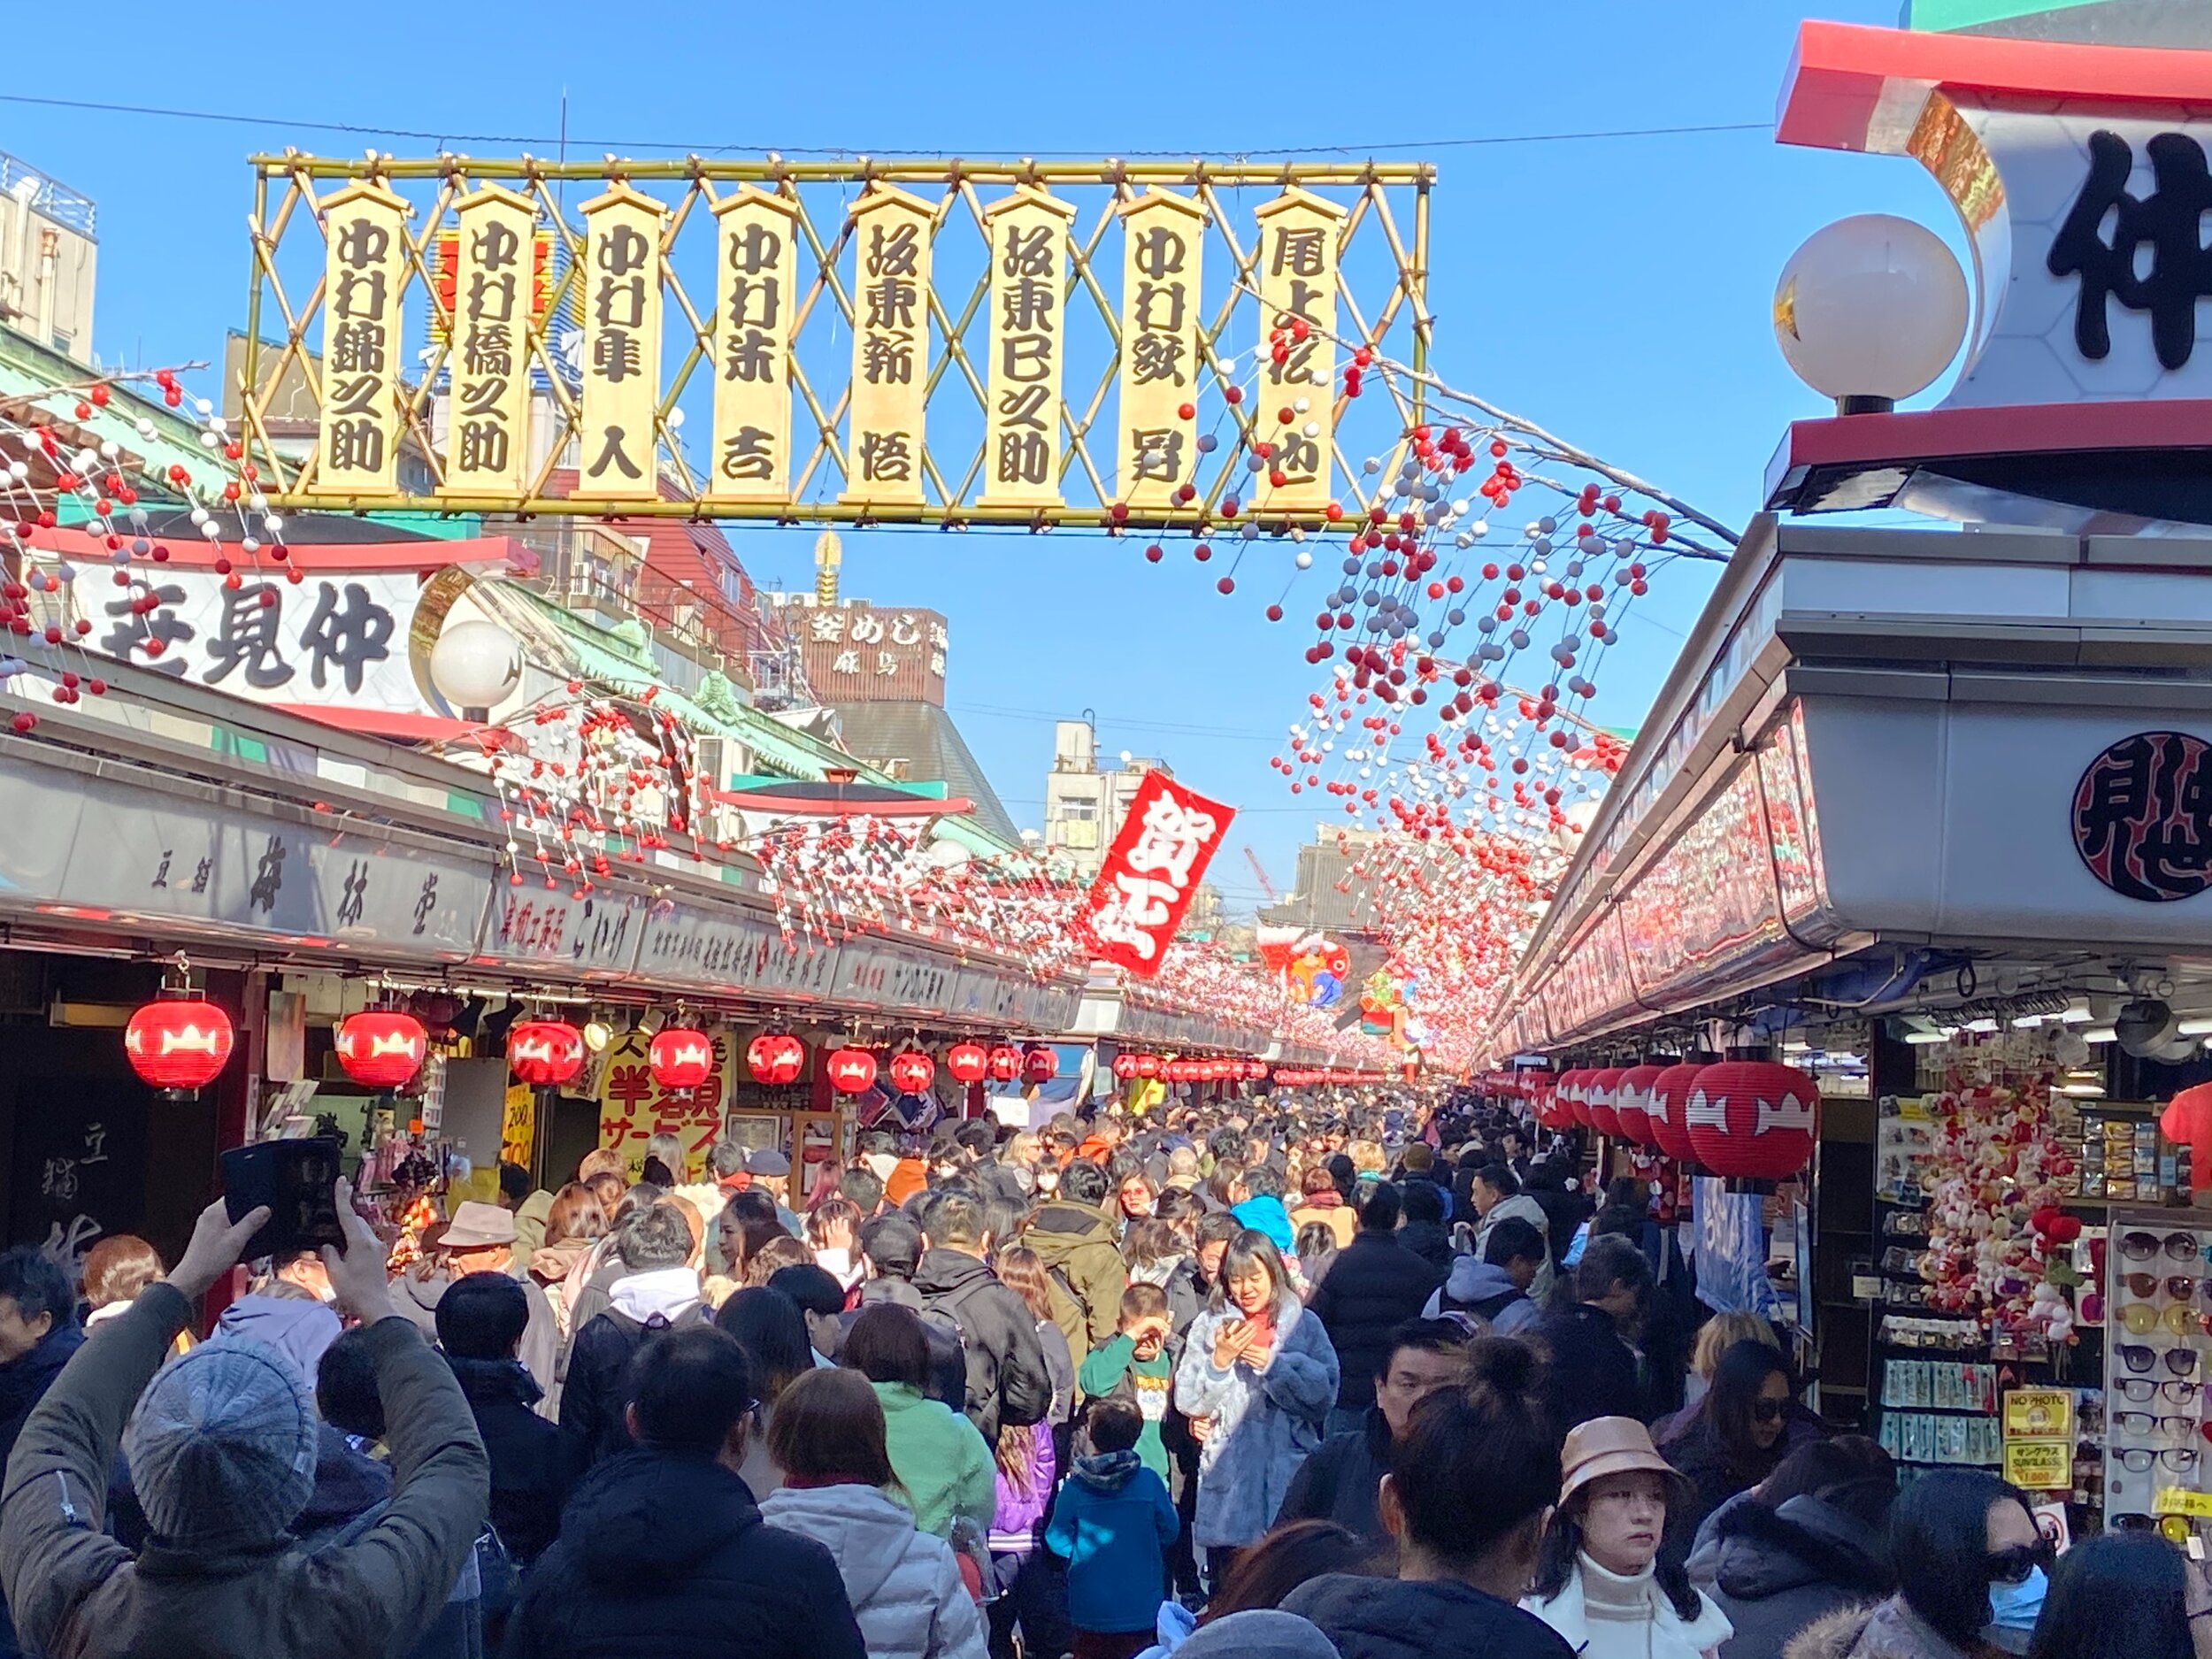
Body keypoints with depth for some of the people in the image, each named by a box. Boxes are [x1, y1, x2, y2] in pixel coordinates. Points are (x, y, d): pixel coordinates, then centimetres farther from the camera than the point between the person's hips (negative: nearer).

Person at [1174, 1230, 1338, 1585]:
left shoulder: (1304, 1323, 5)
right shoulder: (1210, 1326, 9)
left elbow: (1325, 1388, -5)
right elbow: (1188, 1402, 3)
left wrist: (1272, 1364, -11)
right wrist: (1220, 1361, -11)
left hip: (1287, 1466, -1)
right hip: (1228, 1470, 1)